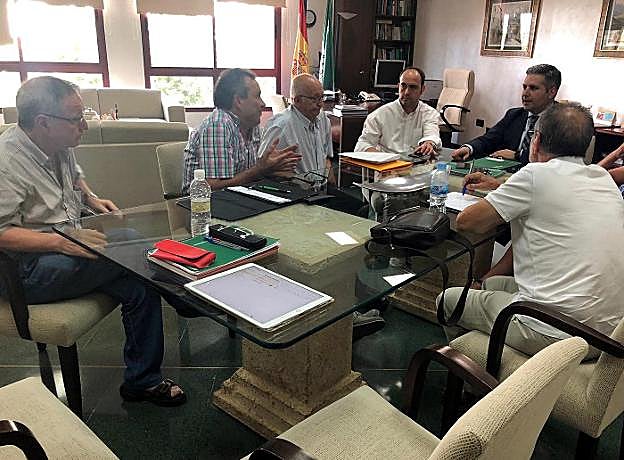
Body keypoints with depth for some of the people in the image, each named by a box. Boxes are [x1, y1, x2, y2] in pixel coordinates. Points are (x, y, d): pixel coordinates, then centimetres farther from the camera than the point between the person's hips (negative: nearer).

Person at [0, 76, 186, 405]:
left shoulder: (60, 144, 6)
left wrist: (92, 199, 9)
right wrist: (61, 242, -31)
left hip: (68, 241, 8)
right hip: (27, 269, -8)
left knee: (140, 284, -14)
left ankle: (142, 381, -2)